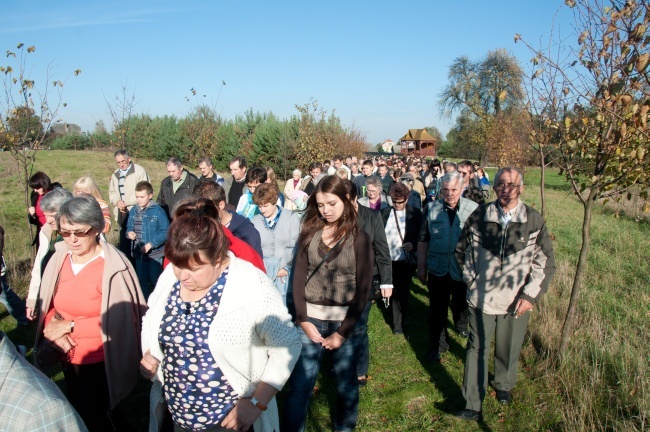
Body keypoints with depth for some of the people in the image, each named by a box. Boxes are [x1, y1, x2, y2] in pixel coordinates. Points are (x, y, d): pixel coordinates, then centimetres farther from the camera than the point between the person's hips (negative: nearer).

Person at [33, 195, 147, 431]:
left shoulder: (113, 267, -23)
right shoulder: (60, 259, -6)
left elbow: (119, 320, -20)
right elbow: (48, 305, 4)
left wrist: (70, 326, -18)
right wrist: (53, 325, -16)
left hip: (102, 364, -7)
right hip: (69, 359, 7)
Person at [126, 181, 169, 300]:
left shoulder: (158, 211, -14)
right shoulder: (133, 211, 3)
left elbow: (165, 231, -15)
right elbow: (129, 227, 14)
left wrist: (151, 244, -20)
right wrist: (129, 233, -9)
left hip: (155, 253, -5)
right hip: (139, 253, 5)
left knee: (155, 280, 6)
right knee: (141, 279, 17)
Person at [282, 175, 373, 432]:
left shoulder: (359, 238, -3)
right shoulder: (309, 232, 3)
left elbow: (362, 289, -6)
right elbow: (299, 277, 0)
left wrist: (343, 332, -9)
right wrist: (303, 320, -8)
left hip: (345, 321, -1)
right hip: (310, 318, 1)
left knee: (346, 383, 13)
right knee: (299, 384, 2)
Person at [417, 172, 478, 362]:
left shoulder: (473, 209, -8)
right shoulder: (431, 208, -3)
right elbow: (423, 239, 3)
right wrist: (421, 267, 3)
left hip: (464, 270, -1)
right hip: (438, 269, 1)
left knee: (461, 305, 21)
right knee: (437, 310, 10)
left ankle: (462, 328, 51)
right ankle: (438, 345, 27)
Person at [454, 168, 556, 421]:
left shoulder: (533, 220, -6)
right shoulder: (479, 216, -5)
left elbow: (546, 262, -1)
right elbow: (462, 250, 9)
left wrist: (531, 295, -7)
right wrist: (471, 279, 3)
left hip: (516, 302, 0)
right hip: (481, 298, 0)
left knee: (509, 350, 17)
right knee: (477, 349, 6)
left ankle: (504, 385, 46)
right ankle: (472, 406, 16)